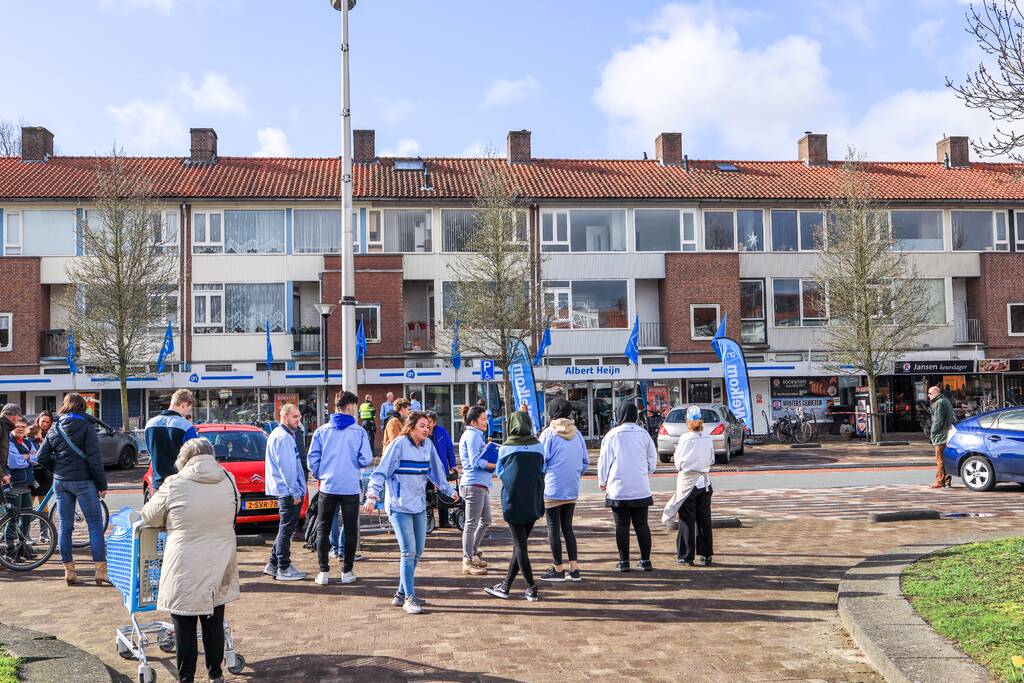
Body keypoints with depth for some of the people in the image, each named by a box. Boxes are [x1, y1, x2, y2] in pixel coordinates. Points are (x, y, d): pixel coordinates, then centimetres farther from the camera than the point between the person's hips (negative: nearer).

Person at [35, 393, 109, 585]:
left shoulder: (54, 429, 8)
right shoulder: (86, 427, -7)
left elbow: (42, 457, 6)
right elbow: (94, 459, -12)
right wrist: (102, 484, -8)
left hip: (60, 482, 5)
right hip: (83, 481, -5)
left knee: (65, 525, 10)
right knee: (95, 523, 0)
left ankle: (69, 571, 14)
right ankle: (100, 570, -4)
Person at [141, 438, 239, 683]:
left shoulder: (175, 484, -10)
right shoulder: (229, 481, 0)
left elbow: (149, 517, 4)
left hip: (186, 572, -4)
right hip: (220, 569, 4)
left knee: (185, 629, 9)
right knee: (214, 625, 16)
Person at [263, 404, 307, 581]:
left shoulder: (278, 434, 19)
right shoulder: (283, 437, -16)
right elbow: (286, 468, -20)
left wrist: (298, 490, 21)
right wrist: (295, 492, -18)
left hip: (285, 491, 11)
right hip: (288, 490, -11)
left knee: (286, 529, 17)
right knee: (287, 529, -4)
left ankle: (273, 564, 22)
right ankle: (284, 568, 3)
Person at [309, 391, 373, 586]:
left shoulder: (321, 431, 0)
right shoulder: (359, 431, -6)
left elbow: (313, 458, 0)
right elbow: (366, 460, -9)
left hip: (327, 487, 2)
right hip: (351, 487, -1)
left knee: (323, 529, 11)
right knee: (350, 530, 10)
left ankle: (323, 572, 9)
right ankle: (347, 571, 12)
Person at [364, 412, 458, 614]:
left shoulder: (428, 445, 6)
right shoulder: (399, 445, -12)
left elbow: (436, 470, 20)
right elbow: (381, 472, -13)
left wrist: (449, 490, 28)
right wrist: (372, 496, -22)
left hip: (419, 506, 7)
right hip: (399, 506, -7)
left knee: (418, 551, 9)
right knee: (409, 551, -10)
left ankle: (402, 594, 22)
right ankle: (409, 598, -1)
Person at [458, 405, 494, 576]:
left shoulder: (477, 435, 21)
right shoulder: (473, 435, -12)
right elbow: (476, 462, -19)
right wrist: (498, 465, -16)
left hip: (481, 484, 11)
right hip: (474, 484, -11)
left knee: (485, 520, 18)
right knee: (472, 523, -5)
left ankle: (473, 554, 28)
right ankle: (468, 562, 0)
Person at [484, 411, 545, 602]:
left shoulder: (505, 448, -4)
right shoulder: (538, 446, 2)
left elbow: (500, 472, 8)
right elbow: (541, 472, 10)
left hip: (513, 501, -3)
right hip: (533, 502, 3)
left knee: (520, 545, 2)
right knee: (519, 544, 11)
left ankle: (532, 589, 2)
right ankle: (505, 586, 18)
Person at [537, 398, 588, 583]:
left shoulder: (548, 433, -10)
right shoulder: (576, 433, 5)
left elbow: (541, 461, -10)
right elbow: (586, 461, 8)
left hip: (552, 489, -5)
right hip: (572, 490, 5)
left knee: (554, 528, 4)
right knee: (568, 528, 14)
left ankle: (558, 569, 9)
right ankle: (574, 569, 11)